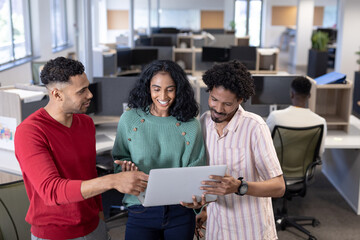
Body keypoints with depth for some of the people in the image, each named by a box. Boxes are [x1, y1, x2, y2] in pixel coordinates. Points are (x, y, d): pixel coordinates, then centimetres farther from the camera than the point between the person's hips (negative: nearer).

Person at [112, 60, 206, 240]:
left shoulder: (190, 125, -2)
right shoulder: (129, 119, -3)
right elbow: (119, 160, 6)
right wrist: (126, 168, -17)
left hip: (180, 213, 1)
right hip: (141, 212, -1)